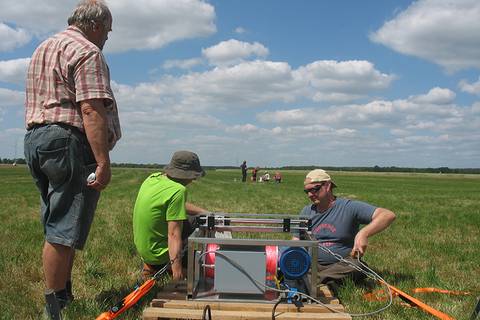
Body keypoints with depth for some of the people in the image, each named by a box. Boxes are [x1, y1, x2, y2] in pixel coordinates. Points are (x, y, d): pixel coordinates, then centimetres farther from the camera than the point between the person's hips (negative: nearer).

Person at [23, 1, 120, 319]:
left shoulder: (43, 49, 24)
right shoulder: (86, 52, -8)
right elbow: (91, 109, -19)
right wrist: (103, 162, -22)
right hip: (69, 141, -10)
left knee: (58, 227, 13)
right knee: (64, 232, -8)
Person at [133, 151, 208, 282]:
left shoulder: (154, 177, 2)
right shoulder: (178, 191, -24)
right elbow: (174, 233, -28)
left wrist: (206, 213, 13)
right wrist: (176, 264, -27)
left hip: (142, 246, 8)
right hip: (158, 253, -8)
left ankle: (150, 266, 20)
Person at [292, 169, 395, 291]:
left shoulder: (349, 207, -5)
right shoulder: (306, 212, 12)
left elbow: (388, 215, -14)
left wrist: (364, 233, -31)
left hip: (342, 265, -2)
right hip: (312, 265, 2)